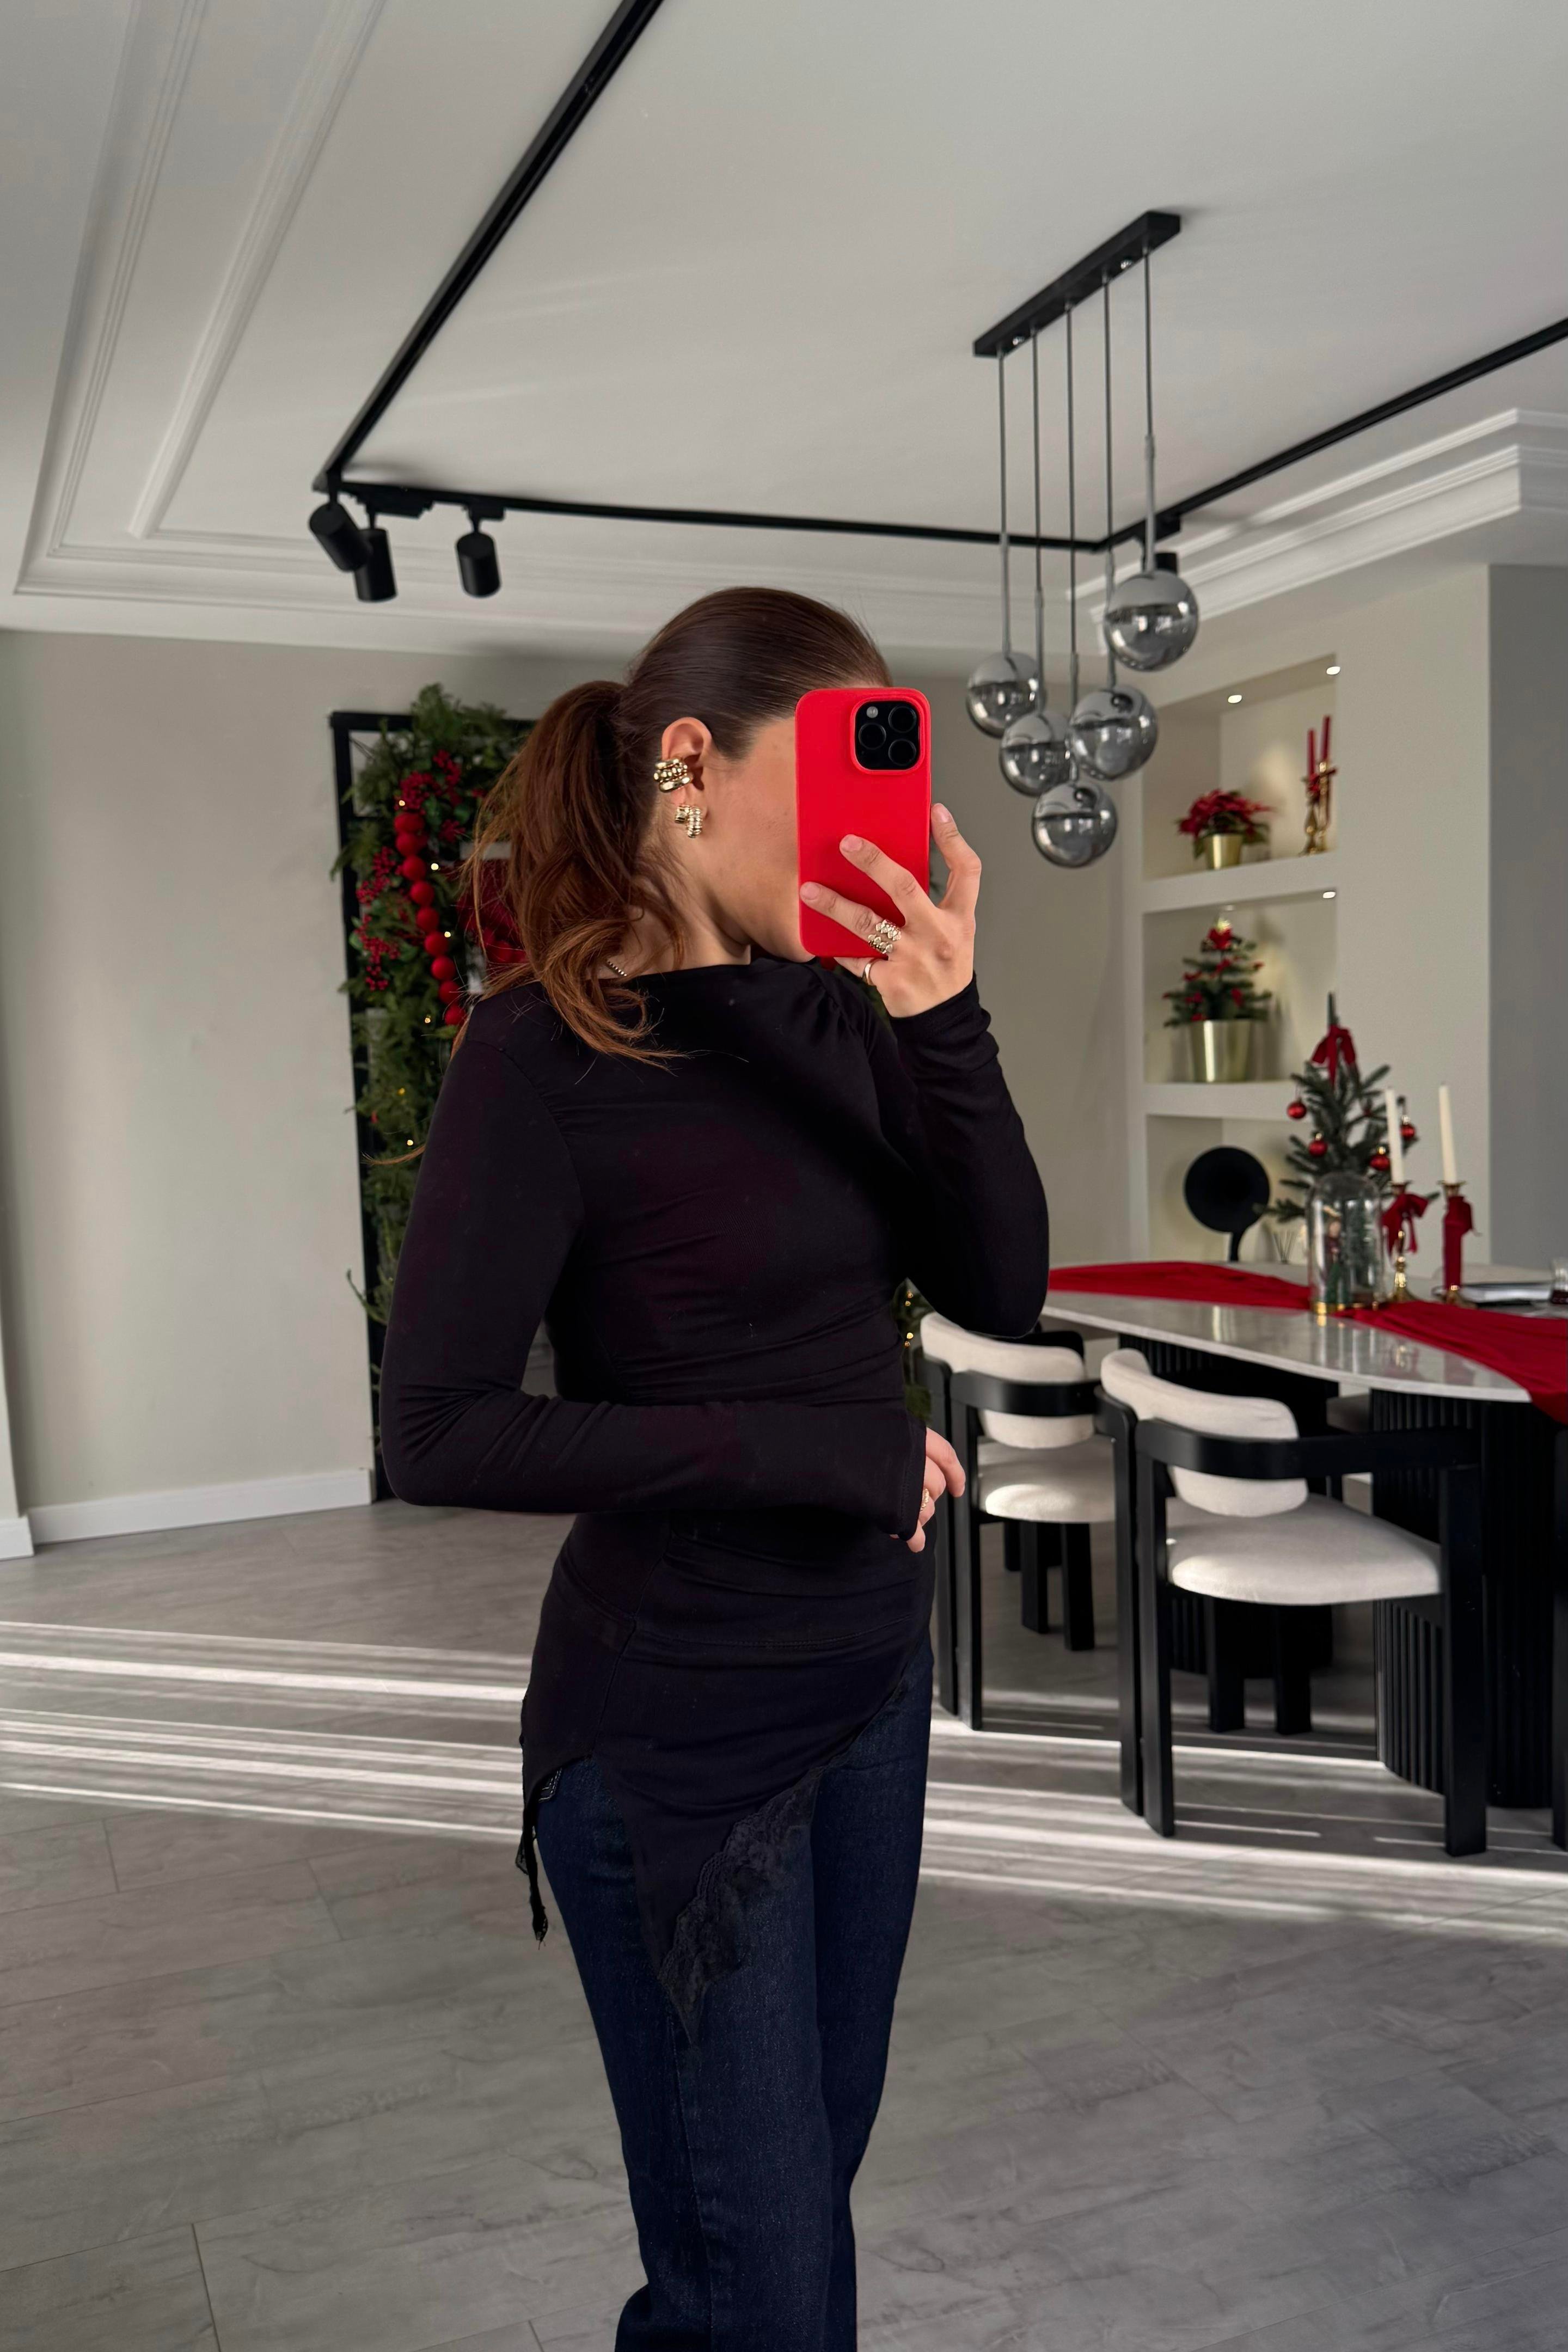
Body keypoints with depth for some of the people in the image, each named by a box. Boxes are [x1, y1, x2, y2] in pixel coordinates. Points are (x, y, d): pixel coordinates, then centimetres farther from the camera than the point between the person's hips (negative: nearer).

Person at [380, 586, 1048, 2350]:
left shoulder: (832, 1016, 0)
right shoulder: (549, 1050, -17)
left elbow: (999, 1290, -5)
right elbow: (438, 1432, -21)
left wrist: (943, 1024, -19)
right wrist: (817, 1451, -20)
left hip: (872, 1679, 6)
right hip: (674, 1736, -6)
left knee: (820, 2158, 24)